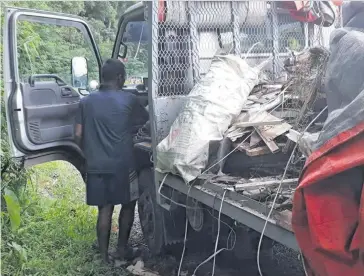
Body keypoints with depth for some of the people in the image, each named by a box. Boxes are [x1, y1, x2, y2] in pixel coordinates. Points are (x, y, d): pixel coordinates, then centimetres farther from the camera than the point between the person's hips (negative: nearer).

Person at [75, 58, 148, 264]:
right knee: (128, 204, 16)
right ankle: (122, 249, 24)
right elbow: (147, 117, 13)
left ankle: (104, 256, 19)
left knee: (104, 209, 12)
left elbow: (79, 135, 4)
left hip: (96, 166, 3)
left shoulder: (87, 101, 4)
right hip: (122, 164, -3)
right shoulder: (128, 99, -5)